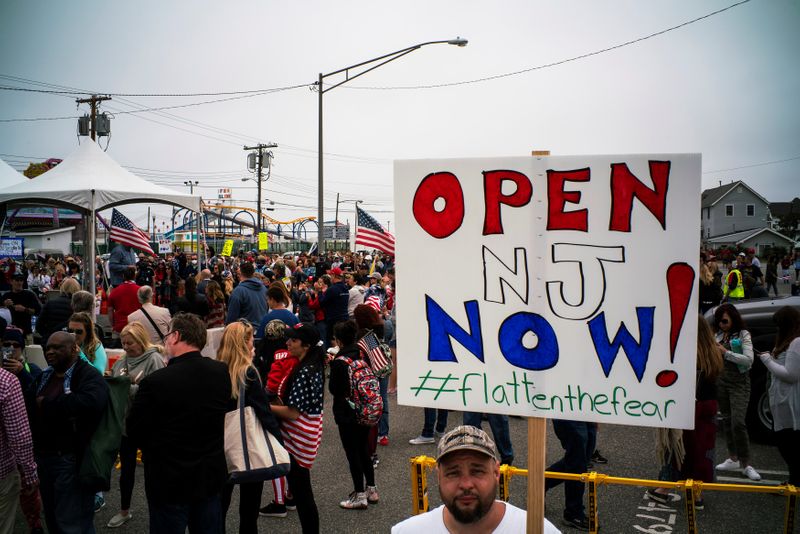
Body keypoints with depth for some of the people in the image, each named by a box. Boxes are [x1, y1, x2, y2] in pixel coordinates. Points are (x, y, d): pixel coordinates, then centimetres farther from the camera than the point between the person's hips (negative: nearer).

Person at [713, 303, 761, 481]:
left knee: (738, 423, -12)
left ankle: (746, 464, -3)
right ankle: (733, 459, 21)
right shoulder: (719, 335, 9)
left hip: (739, 383, -5)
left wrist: (726, 352, -21)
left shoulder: (743, 335, -6)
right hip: (721, 381, 5)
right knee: (726, 421, 10)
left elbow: (749, 359, -17)